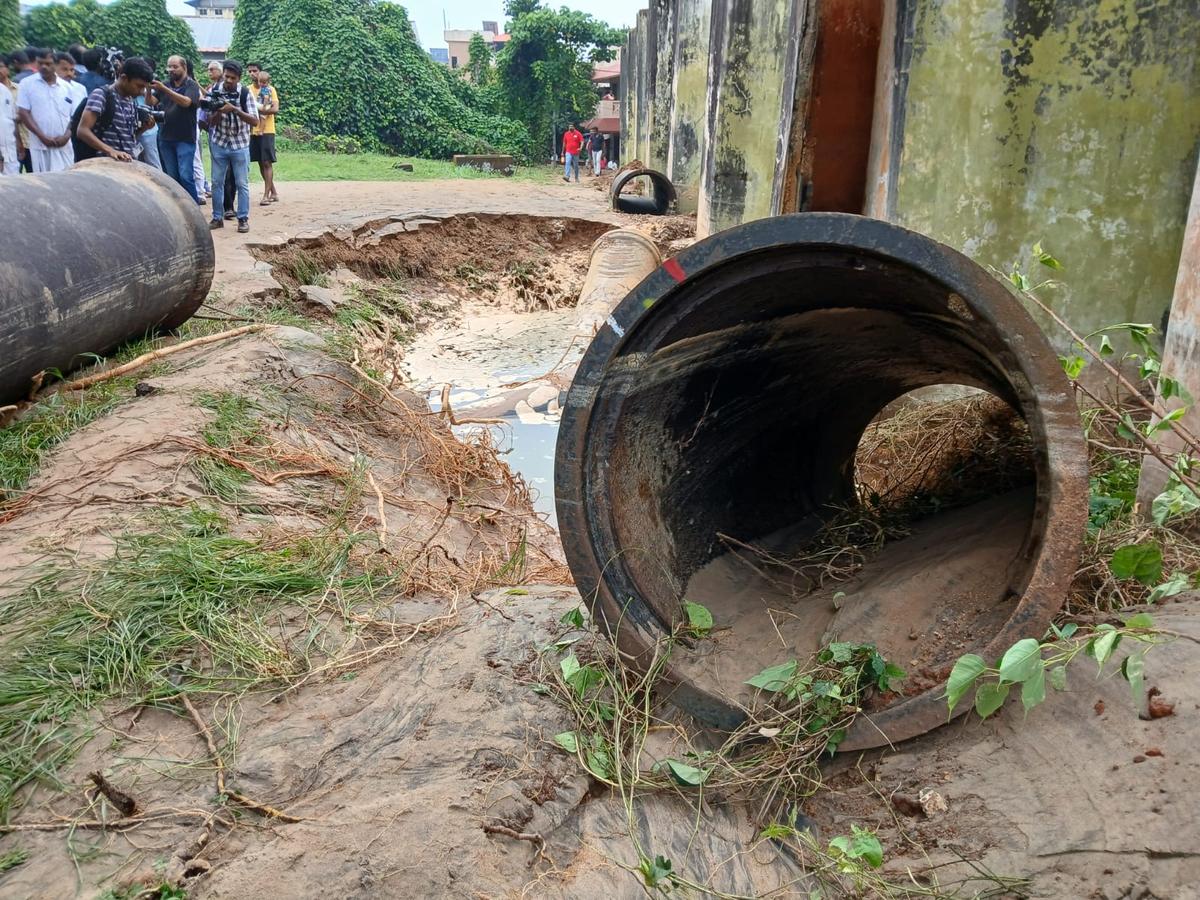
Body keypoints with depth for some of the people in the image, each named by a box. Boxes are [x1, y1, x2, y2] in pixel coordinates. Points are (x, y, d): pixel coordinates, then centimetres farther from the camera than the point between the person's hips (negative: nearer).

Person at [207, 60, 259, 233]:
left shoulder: (246, 93, -10)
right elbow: (211, 122, -6)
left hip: (240, 145, -2)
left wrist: (235, 109, -29)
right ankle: (217, 218, 14)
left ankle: (243, 219, 9)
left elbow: (255, 121, -17)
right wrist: (219, 112, -26)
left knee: (242, 184, 1)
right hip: (219, 144, 2)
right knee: (217, 182, 5)